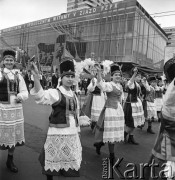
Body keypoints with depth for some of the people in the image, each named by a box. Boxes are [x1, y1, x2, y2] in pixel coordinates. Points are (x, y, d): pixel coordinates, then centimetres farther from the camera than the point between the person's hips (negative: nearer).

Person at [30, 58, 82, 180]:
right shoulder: (55, 93, -12)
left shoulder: (74, 95, 8)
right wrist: (36, 77, -47)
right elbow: (40, 95, -32)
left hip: (72, 134, 6)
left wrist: (77, 131, 16)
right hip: (58, 134, -6)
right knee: (54, 161, 10)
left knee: (71, 161, 19)